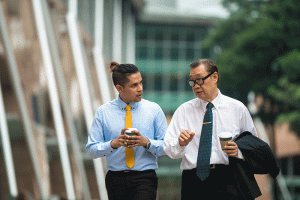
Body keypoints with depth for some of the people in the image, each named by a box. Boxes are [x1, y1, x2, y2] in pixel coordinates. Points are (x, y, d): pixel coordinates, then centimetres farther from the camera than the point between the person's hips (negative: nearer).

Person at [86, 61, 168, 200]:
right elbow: (91, 150, 2)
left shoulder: (153, 110, 6)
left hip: (144, 178, -2)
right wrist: (113, 144, -15)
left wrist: (146, 142, -14)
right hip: (116, 179, 2)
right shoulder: (103, 112, 6)